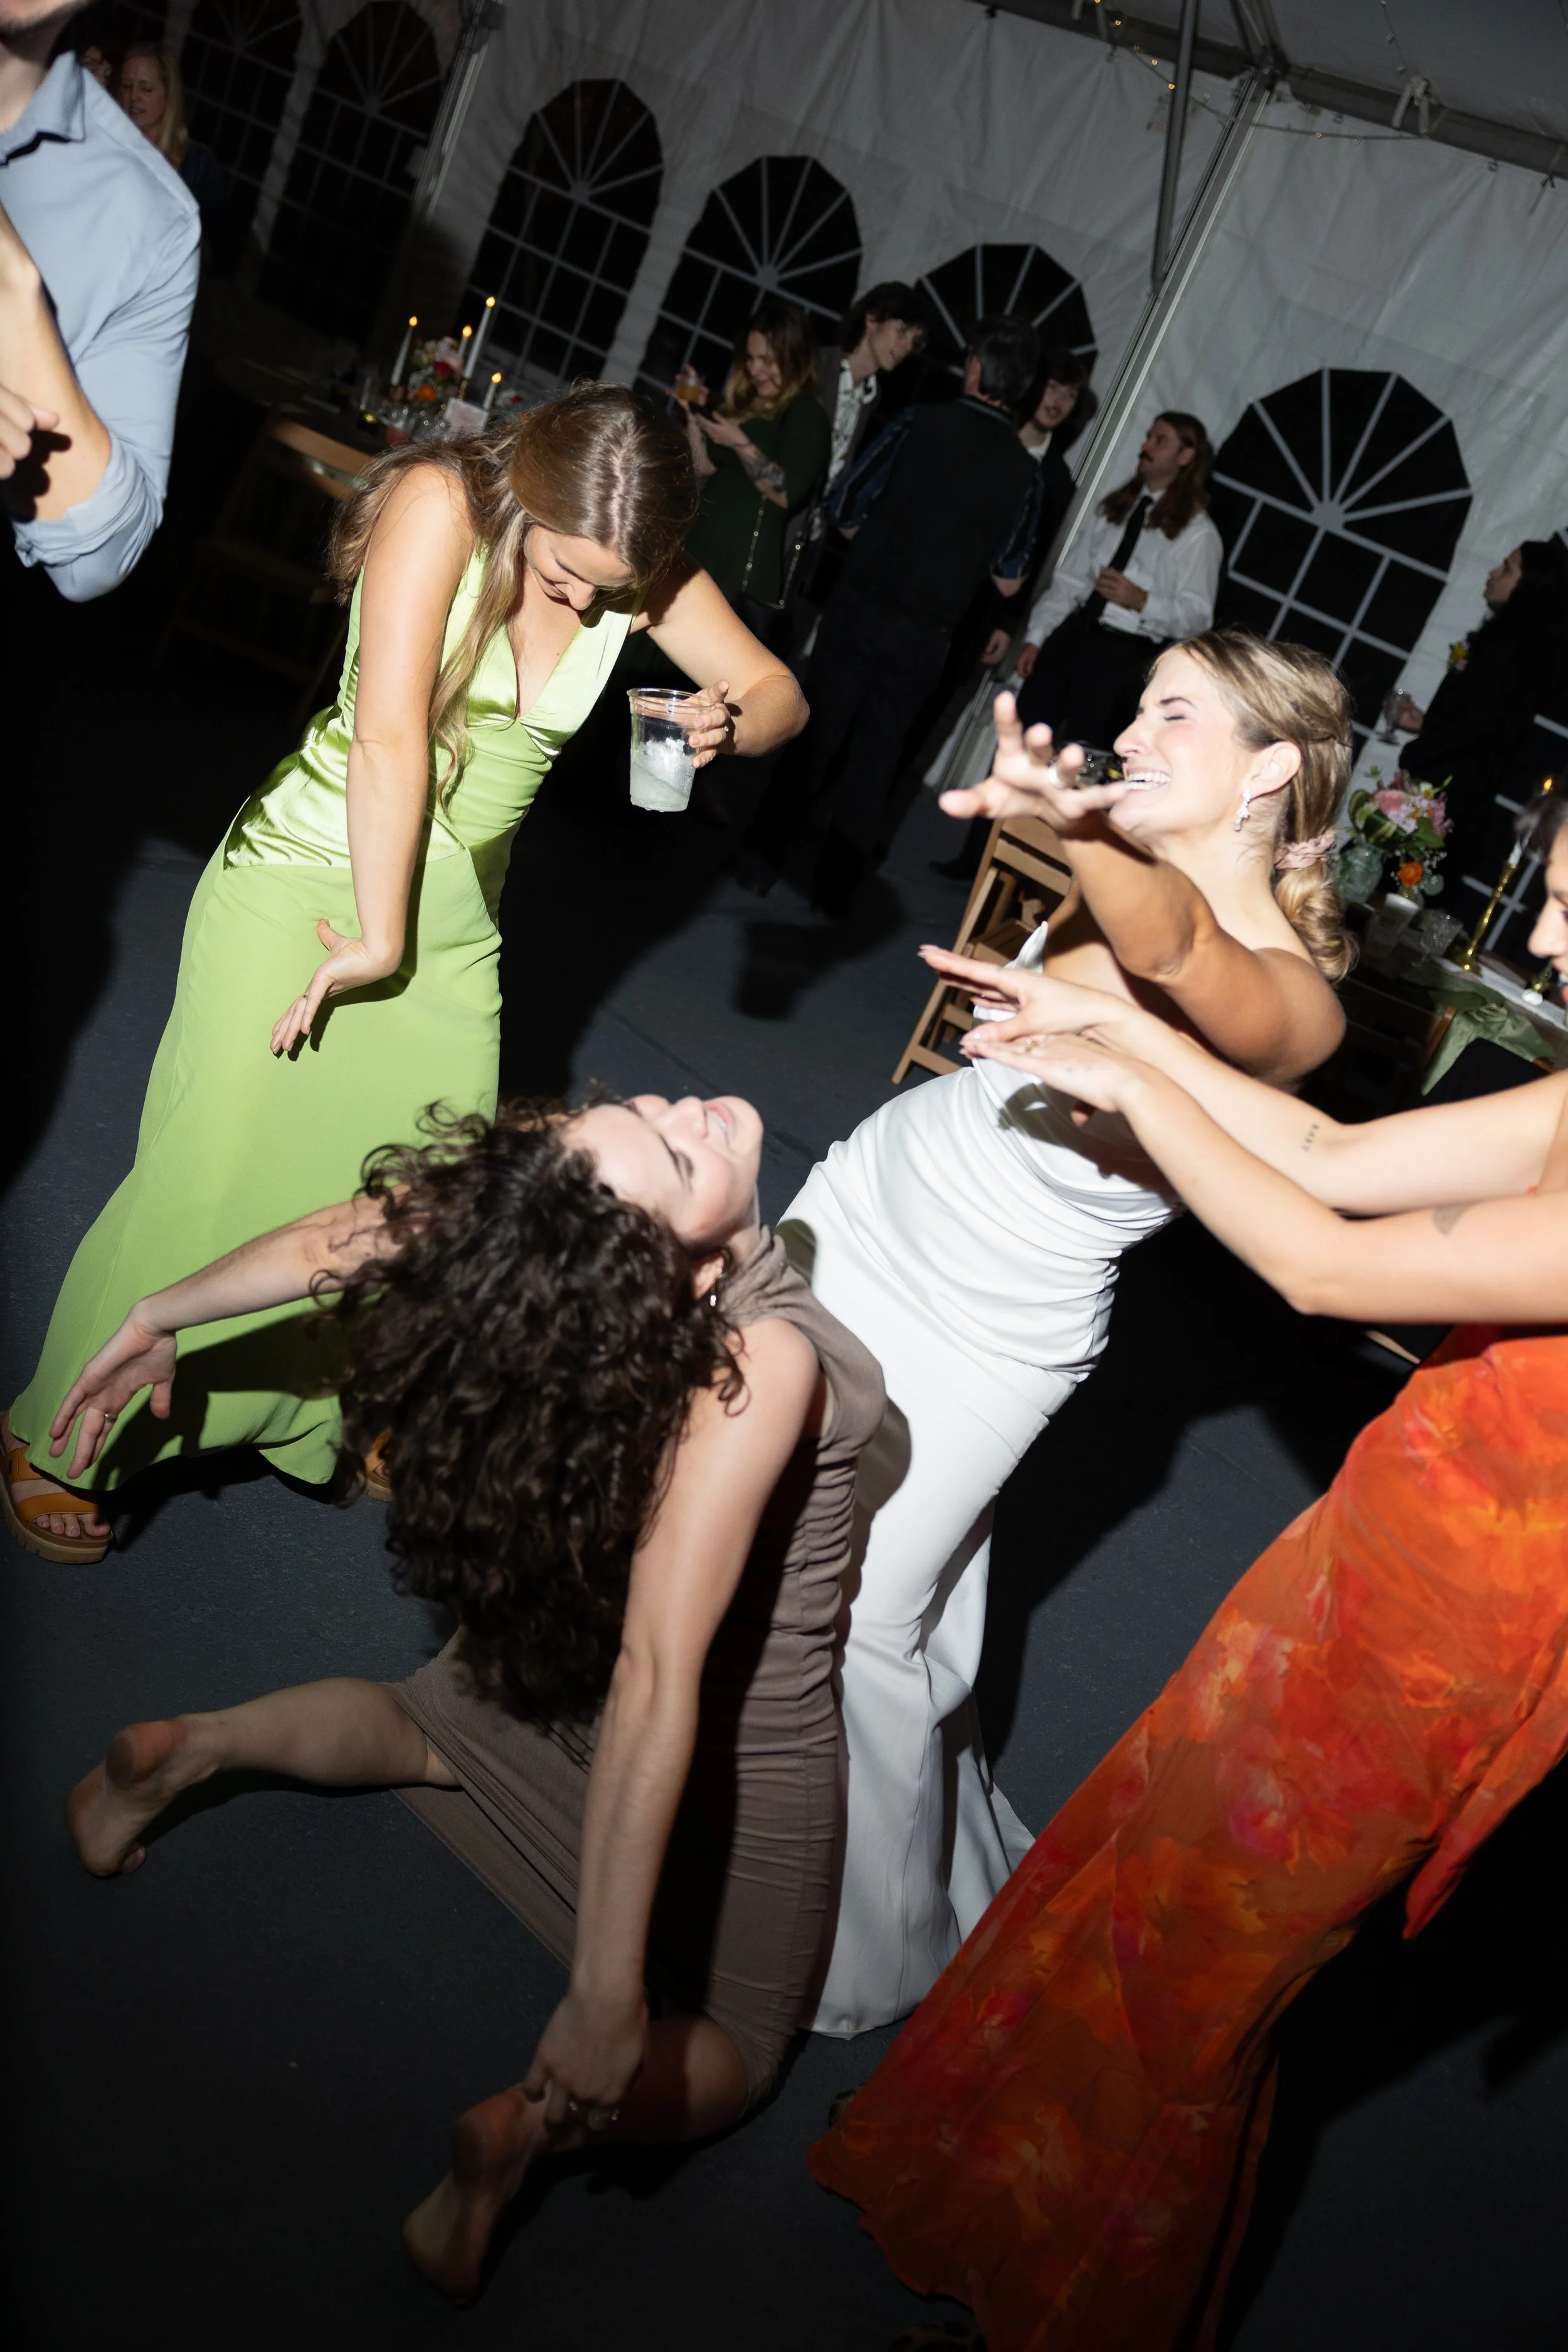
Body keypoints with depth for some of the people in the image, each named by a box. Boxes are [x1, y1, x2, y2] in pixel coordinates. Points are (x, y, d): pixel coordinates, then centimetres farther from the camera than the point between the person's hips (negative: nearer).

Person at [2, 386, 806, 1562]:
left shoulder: (644, 572, -3)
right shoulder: (442, 503, -18)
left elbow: (782, 691, 2)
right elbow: (389, 735, -24)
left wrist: (730, 721, -22)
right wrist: (377, 937, -23)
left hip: (452, 919, 5)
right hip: (308, 878, -5)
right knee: (211, 1172, -7)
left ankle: (311, 1412, 30)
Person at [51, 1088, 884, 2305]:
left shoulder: (530, 1194, -26)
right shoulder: (762, 1366, -41)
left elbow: (345, 1236, -11)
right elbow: (656, 1681, -44)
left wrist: (159, 1318, 7)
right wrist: (606, 1996, -41)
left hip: (558, 1649, 5)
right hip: (746, 1744, -5)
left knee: (435, 1724, 37)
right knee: (734, 2056, 20)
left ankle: (192, 1745, 15)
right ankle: (533, 2120, -6)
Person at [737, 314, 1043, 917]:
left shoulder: (919, 426, -6)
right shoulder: (1022, 474, -1)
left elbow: (844, 510, -4)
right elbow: (1009, 581, 5)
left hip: (857, 611, -1)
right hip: (922, 640, 1)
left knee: (813, 738, 8)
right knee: (873, 760, 12)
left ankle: (759, 865, 12)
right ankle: (836, 886, 18)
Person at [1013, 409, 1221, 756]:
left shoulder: (1198, 533, -5)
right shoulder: (1115, 509, 14)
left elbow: (1198, 616, -10)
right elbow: (1071, 578, 12)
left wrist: (1141, 601, -25)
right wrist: (1036, 637, 4)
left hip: (1125, 654, -6)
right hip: (1072, 635, 6)